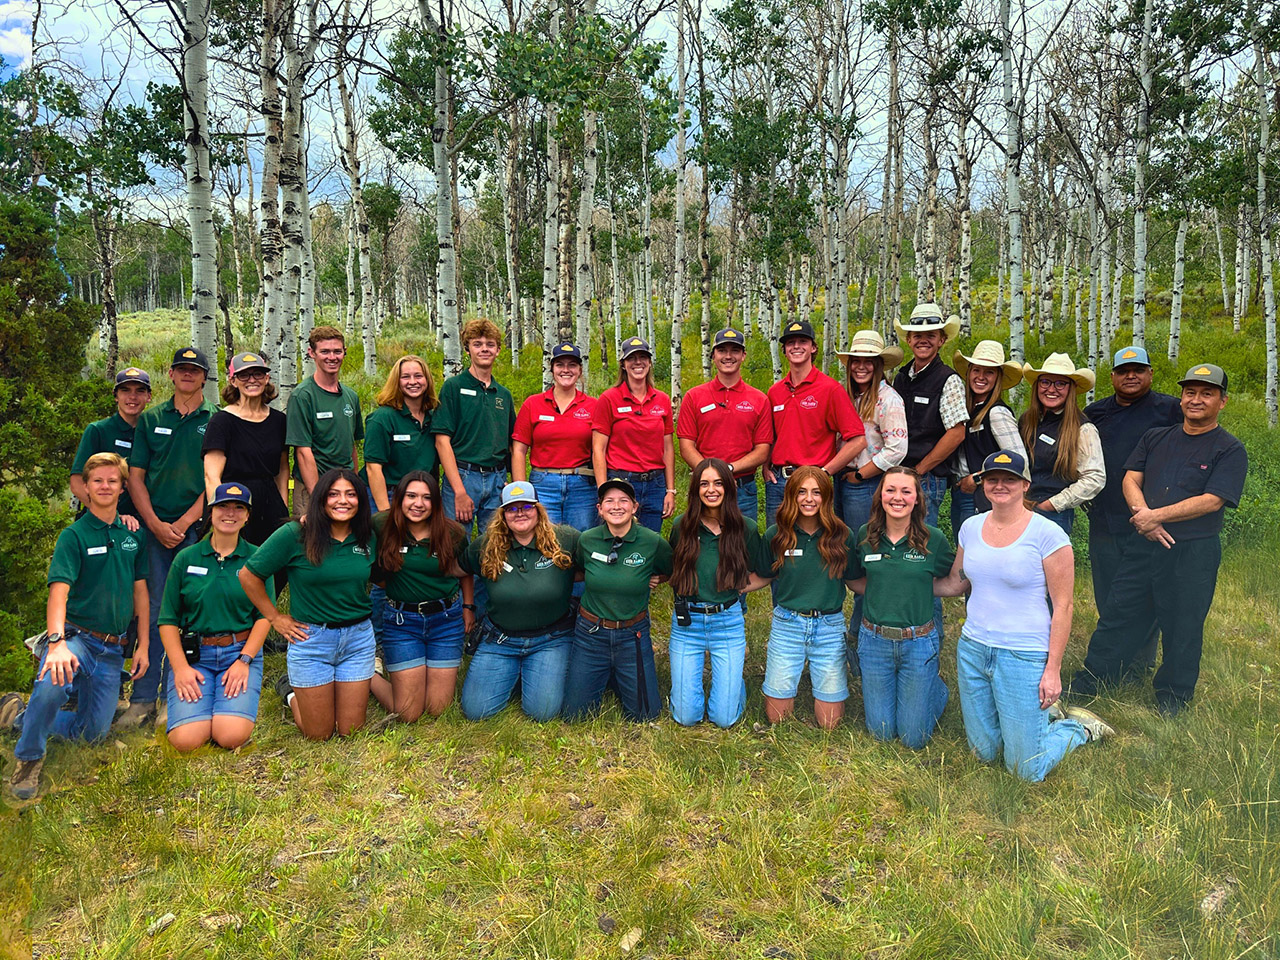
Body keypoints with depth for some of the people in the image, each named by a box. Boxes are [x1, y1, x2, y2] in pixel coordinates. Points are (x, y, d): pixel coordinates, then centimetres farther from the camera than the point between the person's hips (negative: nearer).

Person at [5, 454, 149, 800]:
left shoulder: (134, 535, 7)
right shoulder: (74, 535, -7)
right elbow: (59, 591, -20)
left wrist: (143, 645, 8)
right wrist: (56, 643, -35)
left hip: (112, 648, 5)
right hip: (75, 635, -4)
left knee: (93, 733, 6)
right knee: (53, 681, -38)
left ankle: (20, 715, 32)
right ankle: (28, 757, -11)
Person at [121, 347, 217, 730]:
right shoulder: (150, 419, 13)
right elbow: (135, 476, 10)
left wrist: (185, 522, -9)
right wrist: (156, 524, -3)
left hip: (199, 529, -1)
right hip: (155, 528, 2)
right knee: (152, 612, 0)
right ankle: (143, 700, 4)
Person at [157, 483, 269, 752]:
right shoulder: (186, 559, 6)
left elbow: (264, 616, 2)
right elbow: (168, 620, 4)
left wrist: (244, 660, -10)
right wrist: (180, 667, -8)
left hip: (242, 651, 0)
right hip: (192, 654, 1)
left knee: (232, 736, -21)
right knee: (186, 740, -18)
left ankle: (232, 707, 13)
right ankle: (205, 708, 14)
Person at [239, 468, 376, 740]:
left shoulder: (368, 537, 1)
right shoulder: (294, 534, -12)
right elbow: (248, 576, -5)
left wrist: (360, 605, 4)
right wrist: (276, 618, -3)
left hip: (358, 638, 3)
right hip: (311, 639, -3)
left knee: (350, 732, 9)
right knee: (319, 735, 9)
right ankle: (290, 690, 36)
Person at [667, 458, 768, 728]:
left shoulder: (746, 529, -3)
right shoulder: (682, 526, -2)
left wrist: (736, 587, -3)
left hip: (728, 622, 0)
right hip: (686, 623, 1)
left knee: (724, 718, -2)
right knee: (686, 717, 1)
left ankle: (734, 680, 30)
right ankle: (691, 676, 32)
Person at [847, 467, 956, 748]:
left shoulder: (933, 539, -9)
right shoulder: (865, 535, -3)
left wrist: (917, 589, -4)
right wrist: (885, 595, -1)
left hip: (918, 642, -2)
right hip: (874, 640, 2)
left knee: (914, 738, 8)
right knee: (881, 732, 11)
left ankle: (937, 685, 33)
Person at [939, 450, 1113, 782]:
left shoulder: (1048, 535, -13)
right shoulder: (971, 527, 3)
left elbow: (1063, 606, -10)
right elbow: (955, 582, 16)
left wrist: (1053, 670, -11)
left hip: (1024, 656, -5)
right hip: (973, 649, 5)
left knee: (1025, 771, 2)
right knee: (984, 753, 16)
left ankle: (1079, 727, 30)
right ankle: (1041, 715, 41)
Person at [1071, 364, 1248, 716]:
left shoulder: (1230, 450, -1)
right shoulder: (1155, 438, 14)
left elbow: (1212, 500, -12)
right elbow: (1131, 478, 5)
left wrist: (1158, 515, -17)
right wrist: (1142, 515, -13)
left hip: (1194, 553, -4)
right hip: (1144, 545, 4)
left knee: (1182, 628, 6)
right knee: (1118, 614, 8)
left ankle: (1170, 705, 24)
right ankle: (1084, 688, 20)